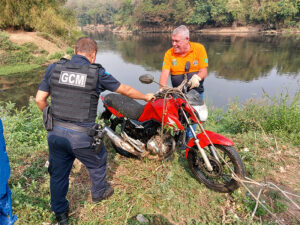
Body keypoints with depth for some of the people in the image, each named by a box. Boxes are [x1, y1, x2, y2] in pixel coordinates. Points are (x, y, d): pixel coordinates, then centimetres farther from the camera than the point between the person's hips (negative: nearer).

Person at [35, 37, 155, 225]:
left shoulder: (54, 68, 1)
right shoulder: (97, 72, -9)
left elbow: (40, 99, 3)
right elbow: (126, 90, 1)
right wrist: (146, 97, 18)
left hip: (55, 132, 4)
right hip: (82, 136, -4)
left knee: (58, 173, 21)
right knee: (97, 162, 25)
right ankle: (99, 192, 50)